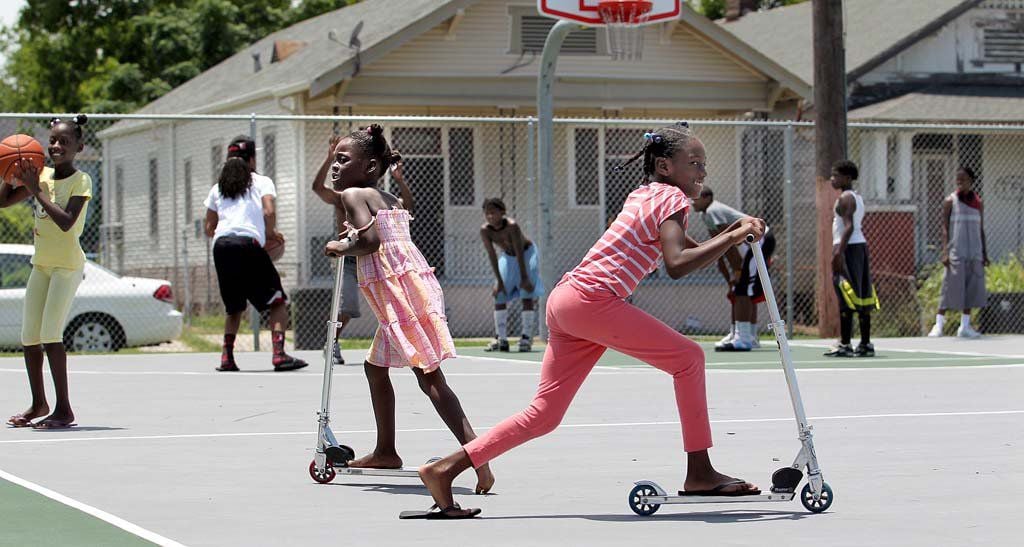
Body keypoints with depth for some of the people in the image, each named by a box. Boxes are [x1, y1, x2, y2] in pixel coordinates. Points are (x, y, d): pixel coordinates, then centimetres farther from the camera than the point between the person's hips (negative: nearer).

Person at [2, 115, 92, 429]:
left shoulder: (81, 181, -10)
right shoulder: (42, 175, 7)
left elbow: (66, 221, -24)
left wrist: (36, 190, -21)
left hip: (68, 264, -7)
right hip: (41, 263, 7)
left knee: (50, 334, -16)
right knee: (29, 336, 9)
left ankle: (64, 409, -11)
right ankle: (39, 404, 25)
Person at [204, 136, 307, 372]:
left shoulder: (218, 188, 22)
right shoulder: (261, 182, 11)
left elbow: (209, 229, 20)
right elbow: (269, 212, -6)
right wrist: (271, 233, 12)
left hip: (221, 246, 5)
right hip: (248, 244, -5)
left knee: (234, 307, 19)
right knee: (278, 302, 4)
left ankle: (227, 357, 5)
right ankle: (279, 354, -11)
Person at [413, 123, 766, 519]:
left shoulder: (646, 196, 25)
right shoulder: (672, 198, -3)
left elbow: (693, 253, 28)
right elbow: (676, 265, -19)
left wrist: (733, 232, 15)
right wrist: (732, 238, -15)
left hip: (566, 300, 9)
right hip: (591, 299, -9)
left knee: (544, 415, 9)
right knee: (687, 357, -3)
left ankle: (444, 470, 5)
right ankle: (699, 473, -2)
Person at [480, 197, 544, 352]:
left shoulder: (512, 226, -34)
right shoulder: (485, 231, -22)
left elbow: (519, 253, -33)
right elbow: (492, 255, -19)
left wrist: (524, 278, -32)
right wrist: (499, 281, -21)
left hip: (527, 253, -5)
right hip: (508, 256, 5)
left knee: (527, 295, -13)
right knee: (499, 296, -2)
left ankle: (527, 337, -9)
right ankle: (501, 339, 2)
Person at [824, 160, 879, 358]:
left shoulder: (845, 198, -10)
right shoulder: (858, 198, 18)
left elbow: (849, 227, -20)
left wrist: (838, 252, -25)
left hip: (848, 247, -10)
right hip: (861, 245, 10)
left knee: (846, 300, -10)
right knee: (862, 298, 9)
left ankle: (844, 345, -12)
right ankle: (865, 344, 10)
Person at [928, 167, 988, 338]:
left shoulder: (978, 204, 12)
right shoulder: (950, 201, 1)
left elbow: (981, 230, 16)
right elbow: (945, 228, -3)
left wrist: (984, 253, 11)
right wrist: (945, 251, -13)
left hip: (974, 254, 4)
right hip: (956, 252, -4)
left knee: (972, 289, 2)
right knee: (951, 287, -8)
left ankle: (965, 326, 8)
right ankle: (939, 324, -2)